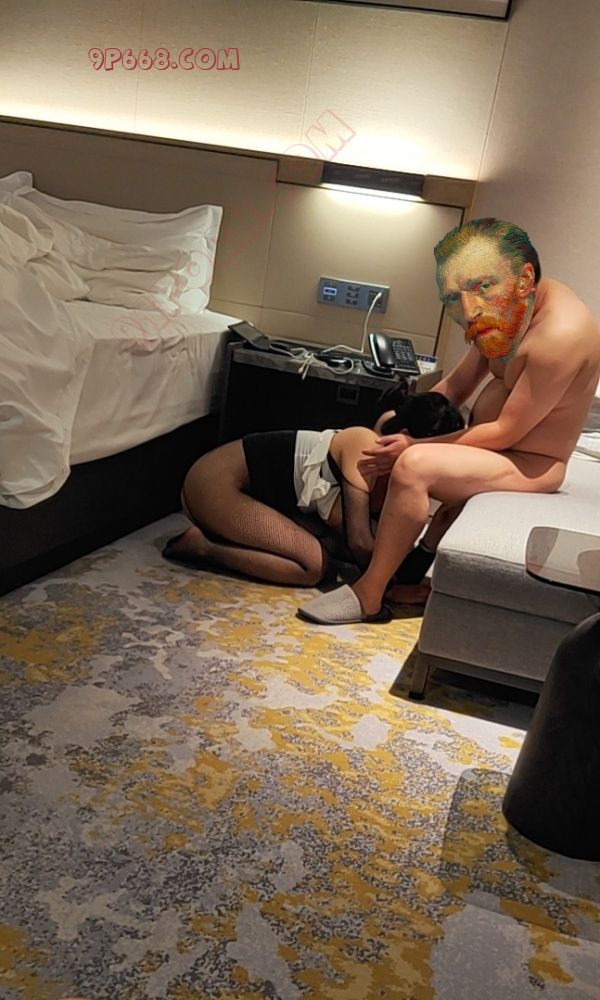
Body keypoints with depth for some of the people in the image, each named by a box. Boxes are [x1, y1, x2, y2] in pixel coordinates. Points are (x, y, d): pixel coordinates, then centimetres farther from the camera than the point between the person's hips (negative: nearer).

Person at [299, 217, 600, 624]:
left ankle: (369, 594, -15)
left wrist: (415, 447, -22)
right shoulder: (508, 306, -4)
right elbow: (459, 383, 6)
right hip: (495, 437, 10)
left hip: (527, 464, -9)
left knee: (414, 465, -29)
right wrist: (407, 422, -5)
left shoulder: (559, 334, -31)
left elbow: (505, 432, -26)